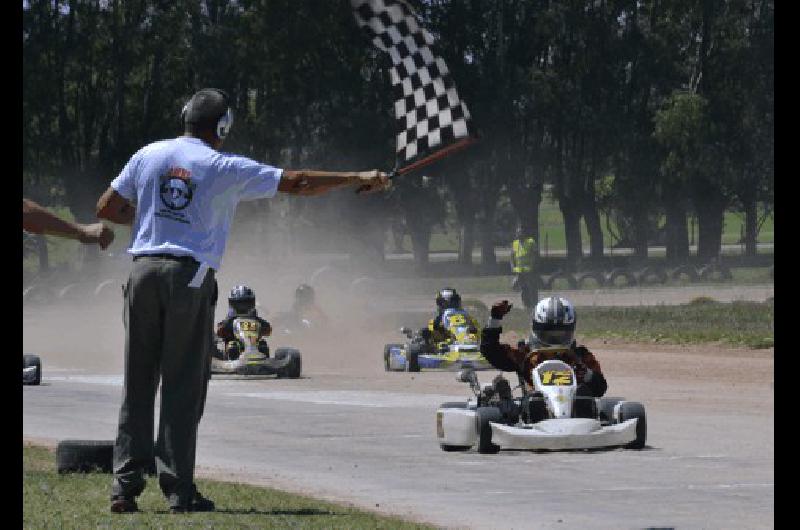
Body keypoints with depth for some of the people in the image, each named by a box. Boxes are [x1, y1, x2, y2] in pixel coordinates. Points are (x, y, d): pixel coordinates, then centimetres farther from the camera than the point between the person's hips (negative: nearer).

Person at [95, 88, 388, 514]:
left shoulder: (148, 156, 9)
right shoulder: (226, 168, 0)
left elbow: (106, 209, 12)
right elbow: (296, 183, 2)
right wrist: (358, 179, 9)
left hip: (144, 270, 3)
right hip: (191, 276, -3)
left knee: (137, 383, 6)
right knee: (183, 386, 1)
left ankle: (125, 485, 1)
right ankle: (178, 490, 0)